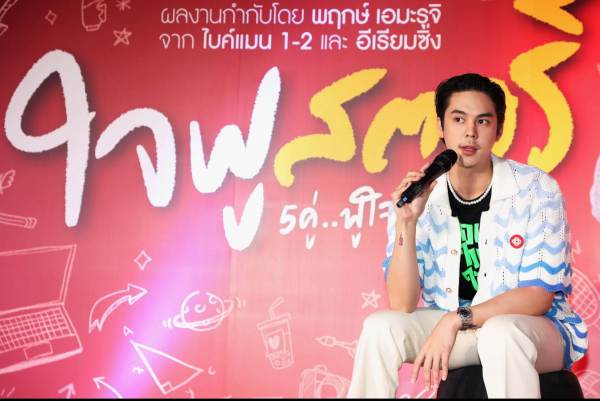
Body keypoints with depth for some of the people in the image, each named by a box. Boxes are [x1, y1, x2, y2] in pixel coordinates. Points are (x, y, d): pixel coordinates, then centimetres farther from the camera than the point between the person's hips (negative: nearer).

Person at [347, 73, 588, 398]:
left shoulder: (536, 190, -14)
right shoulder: (418, 199, -7)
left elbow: (539, 296, -15)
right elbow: (401, 305, -12)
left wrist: (456, 320, -26)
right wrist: (406, 222, -25)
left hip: (535, 328, -3)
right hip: (448, 326, 3)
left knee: (501, 333, -36)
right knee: (379, 327, -21)